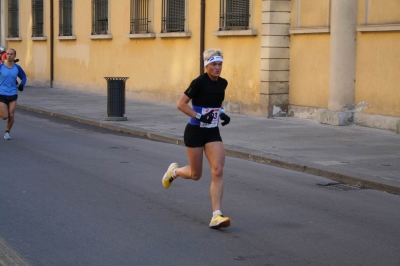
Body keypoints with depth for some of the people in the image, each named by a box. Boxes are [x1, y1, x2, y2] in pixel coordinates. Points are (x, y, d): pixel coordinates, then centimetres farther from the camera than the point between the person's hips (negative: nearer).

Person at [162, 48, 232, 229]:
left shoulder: (222, 83, 3)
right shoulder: (199, 82, -16)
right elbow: (181, 104, -14)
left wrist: (221, 113, 4)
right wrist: (199, 116, -22)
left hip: (213, 133, 5)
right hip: (195, 132, -5)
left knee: (218, 172, -11)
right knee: (195, 175, 7)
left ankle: (216, 216, -11)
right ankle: (174, 171, 42)